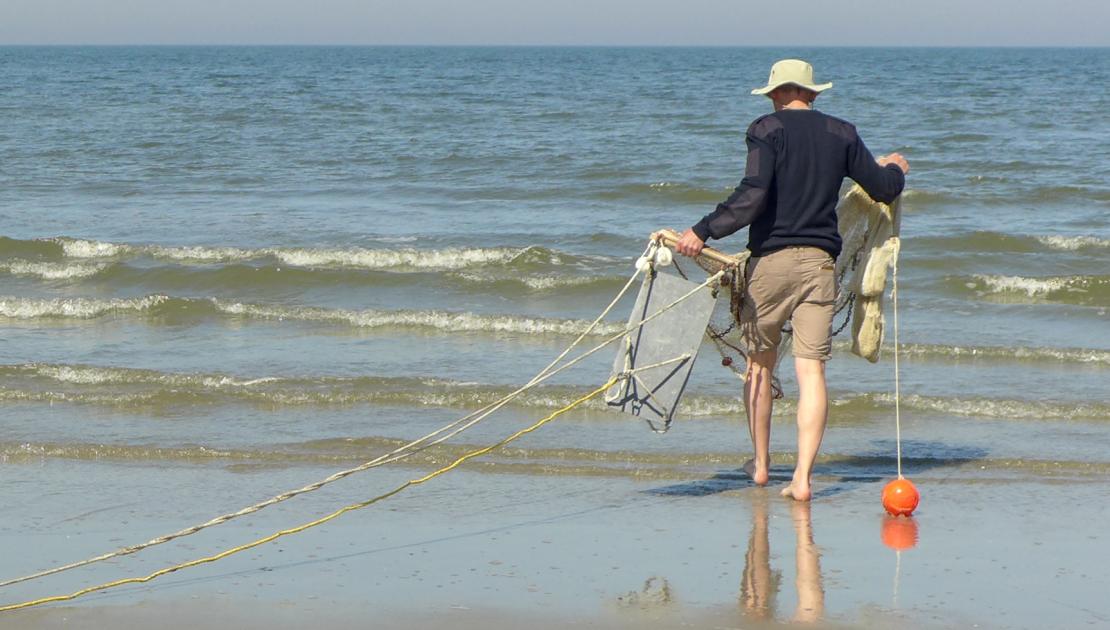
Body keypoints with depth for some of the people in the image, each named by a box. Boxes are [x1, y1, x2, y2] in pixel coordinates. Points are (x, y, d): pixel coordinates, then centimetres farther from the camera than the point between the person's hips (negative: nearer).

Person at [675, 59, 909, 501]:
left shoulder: (767, 130, -5)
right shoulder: (841, 134, 7)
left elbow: (751, 196, -17)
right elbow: (883, 189, 14)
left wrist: (703, 232, -17)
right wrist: (894, 169, 37)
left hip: (771, 259, -2)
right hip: (820, 263, 2)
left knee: (760, 363, 15)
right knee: (811, 369, -2)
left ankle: (761, 463, 25)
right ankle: (802, 476, -11)